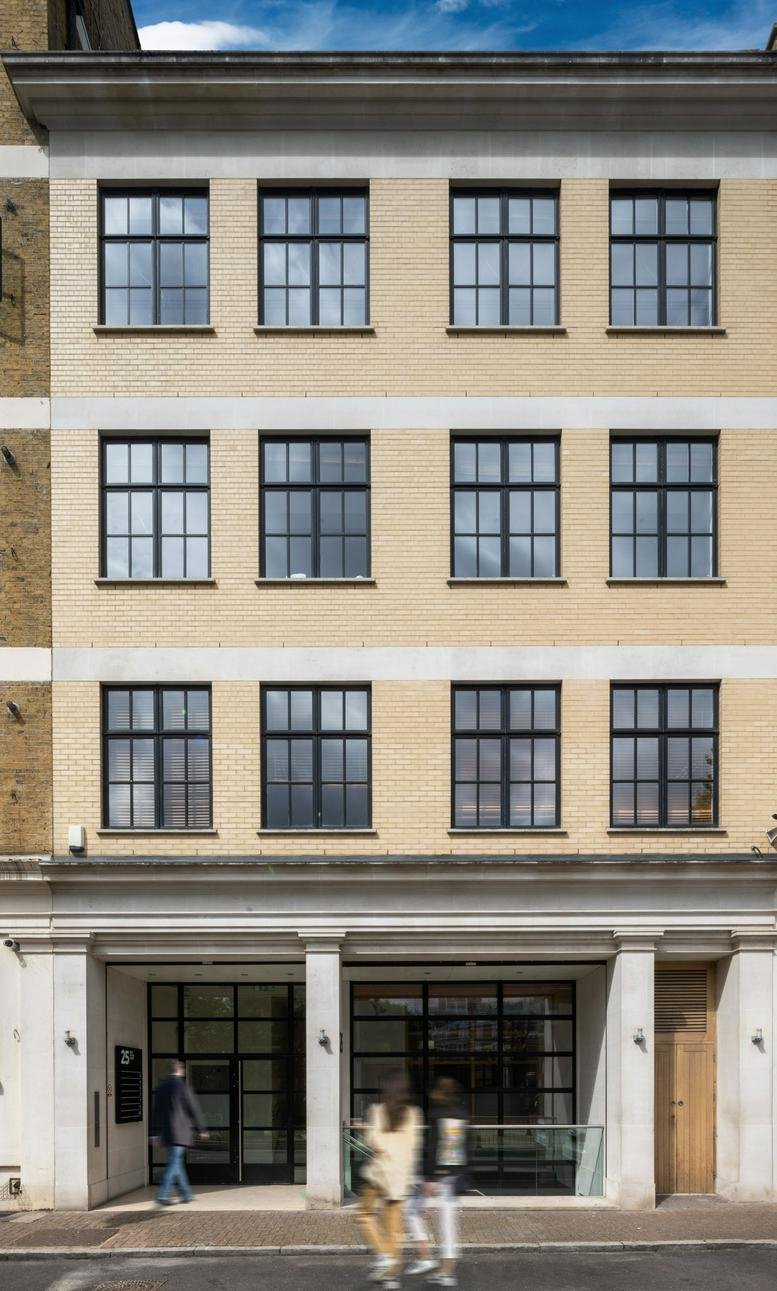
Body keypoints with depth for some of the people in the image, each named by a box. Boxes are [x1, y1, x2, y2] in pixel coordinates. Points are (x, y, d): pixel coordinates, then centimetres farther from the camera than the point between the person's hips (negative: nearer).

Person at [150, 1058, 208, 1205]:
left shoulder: (161, 1086, 8)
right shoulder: (183, 1086, -9)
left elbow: (155, 1110, 10)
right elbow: (194, 1109, -6)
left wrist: (155, 1133, 15)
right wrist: (201, 1129, 3)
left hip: (166, 1131, 6)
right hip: (180, 1130, -6)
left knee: (176, 1161, 16)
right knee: (174, 1162, -6)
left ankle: (185, 1194, 23)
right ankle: (163, 1195, -15)